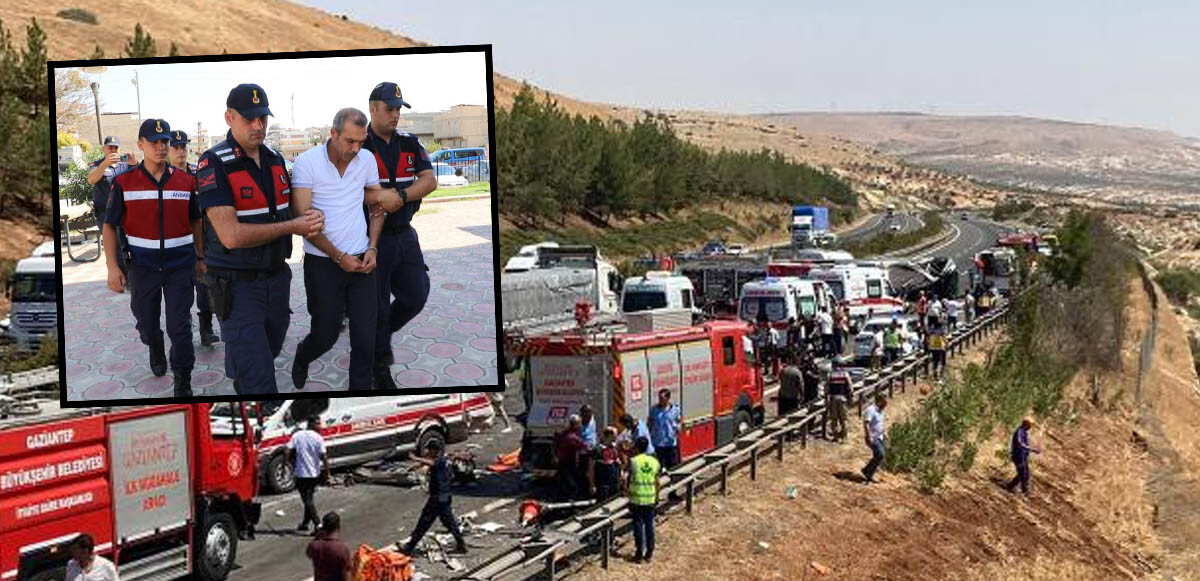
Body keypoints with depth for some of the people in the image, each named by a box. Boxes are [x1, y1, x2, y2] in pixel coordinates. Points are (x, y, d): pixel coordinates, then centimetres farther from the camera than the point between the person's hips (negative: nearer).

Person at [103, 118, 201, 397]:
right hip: (142, 267, 1)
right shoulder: (124, 183, -4)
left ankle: (183, 385, 5)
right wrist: (112, 267, -9)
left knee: (180, 327, -3)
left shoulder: (186, 181, 0)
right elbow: (110, 226, -1)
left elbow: (196, 221, 10)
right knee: (146, 322, 17)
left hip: (180, 265, 0)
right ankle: (156, 350, 49)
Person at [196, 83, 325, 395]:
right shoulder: (214, 164, -16)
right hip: (236, 284, -7)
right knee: (258, 379, -10)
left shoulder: (275, 159, 6)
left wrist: (312, 218, -7)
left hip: (277, 278, 7)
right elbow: (231, 235, -24)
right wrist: (292, 226, -19)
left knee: (268, 354, 20)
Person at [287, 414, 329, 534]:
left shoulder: (297, 436, -3)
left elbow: (288, 453, -7)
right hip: (314, 473, 1)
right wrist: (327, 472, -4)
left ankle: (317, 524, -13)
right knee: (309, 498, 17)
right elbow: (323, 457, -12)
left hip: (301, 473, 0)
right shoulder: (318, 438, -9)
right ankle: (305, 524, 26)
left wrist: (293, 464, 8)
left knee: (307, 499, -1)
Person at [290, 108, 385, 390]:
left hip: (361, 262, 3)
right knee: (325, 336, 9)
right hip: (323, 264, -3)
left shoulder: (367, 160, 1)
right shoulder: (306, 162, -11)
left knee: (366, 337, -1)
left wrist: (372, 249, -1)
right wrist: (340, 257, -12)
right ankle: (301, 360, 42)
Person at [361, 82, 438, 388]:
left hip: (404, 234, 5)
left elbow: (430, 181, -4)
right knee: (376, 304, 6)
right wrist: (378, 197, -28)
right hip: (373, 237, -5)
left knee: (416, 296, 11)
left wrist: (401, 196, -21)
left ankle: (384, 331, 38)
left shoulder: (410, 144, 6)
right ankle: (380, 367, 21)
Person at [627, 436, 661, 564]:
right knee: (649, 525, 10)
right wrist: (657, 497, 15)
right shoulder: (654, 461, 0)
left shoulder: (633, 461, -13)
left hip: (636, 499, -3)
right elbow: (657, 482, 6)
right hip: (650, 499, 3)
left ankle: (639, 554, 6)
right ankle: (649, 553, 15)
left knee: (638, 525, 4)